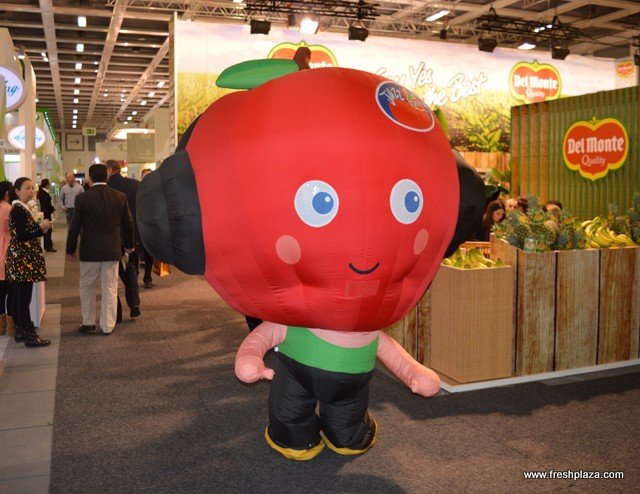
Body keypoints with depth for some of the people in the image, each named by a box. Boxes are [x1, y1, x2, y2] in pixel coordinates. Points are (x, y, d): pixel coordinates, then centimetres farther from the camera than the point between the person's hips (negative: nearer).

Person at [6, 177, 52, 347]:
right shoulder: (19, 209, -15)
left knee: (18, 297, 14)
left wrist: (41, 229, 4)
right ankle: (30, 336, -3)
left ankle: (20, 331, 22)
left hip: (19, 259, 10)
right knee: (24, 298, -6)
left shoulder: (20, 208, 15)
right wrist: (41, 228, -15)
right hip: (23, 260, -10)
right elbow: (21, 236, -21)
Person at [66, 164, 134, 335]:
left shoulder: (82, 198, -8)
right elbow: (128, 223, 5)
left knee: (87, 286, 15)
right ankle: (108, 326, 11)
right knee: (110, 288, 7)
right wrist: (129, 244, 19)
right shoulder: (120, 197, -2)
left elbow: (75, 227, -4)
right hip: (112, 250, 1)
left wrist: (70, 250, 7)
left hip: (89, 250, -1)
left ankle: (88, 323, 21)